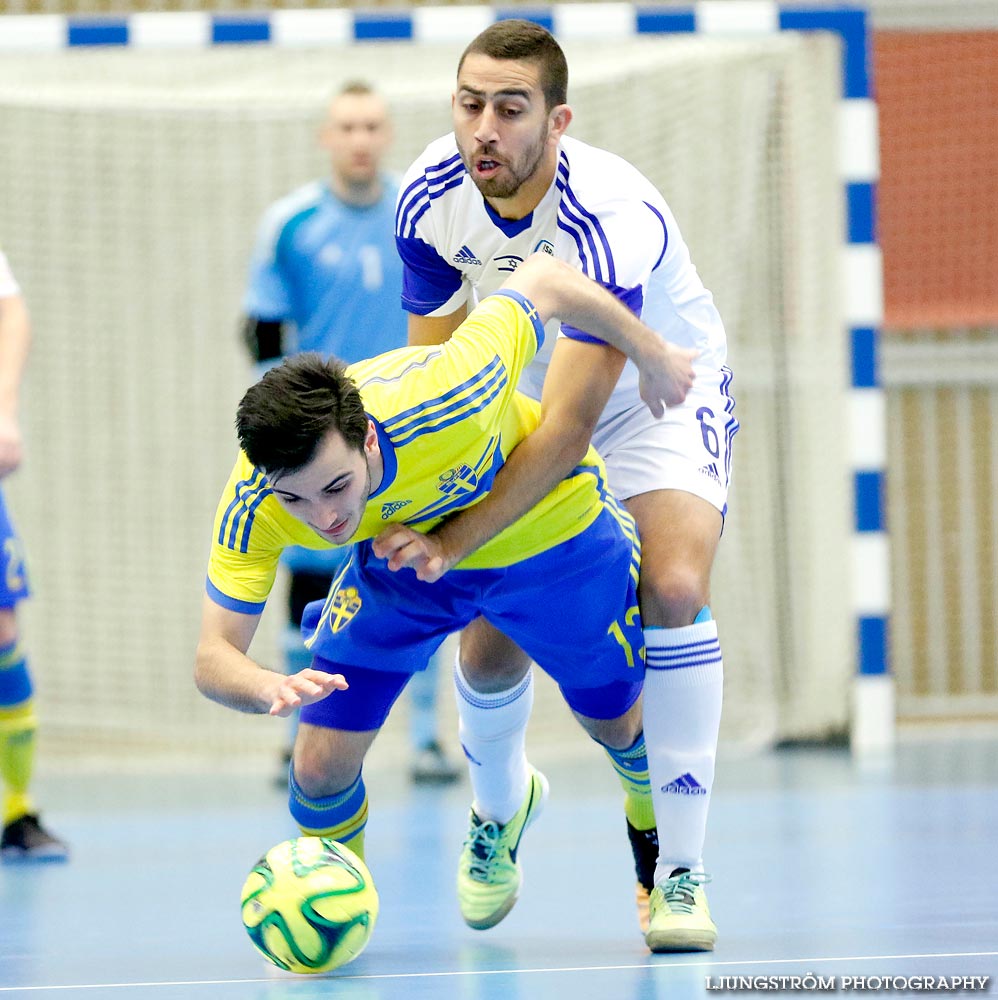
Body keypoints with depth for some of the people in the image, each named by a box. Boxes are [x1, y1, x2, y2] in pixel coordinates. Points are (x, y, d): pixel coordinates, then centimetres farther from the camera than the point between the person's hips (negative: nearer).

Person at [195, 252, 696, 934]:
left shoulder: (444, 398, -45)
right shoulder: (253, 505, -36)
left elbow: (543, 281, -29)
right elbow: (214, 658, -33)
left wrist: (654, 356, -13)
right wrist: (274, 689, -57)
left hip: (547, 535, -1)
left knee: (617, 724, 13)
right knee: (321, 767, -7)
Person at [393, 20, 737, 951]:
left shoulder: (612, 220, -38)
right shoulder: (430, 196, -21)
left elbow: (571, 425, -38)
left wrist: (458, 539, -42)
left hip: (659, 395, -4)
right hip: (525, 401, 5)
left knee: (675, 587, -29)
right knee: (489, 646, -2)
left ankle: (675, 872, -22)